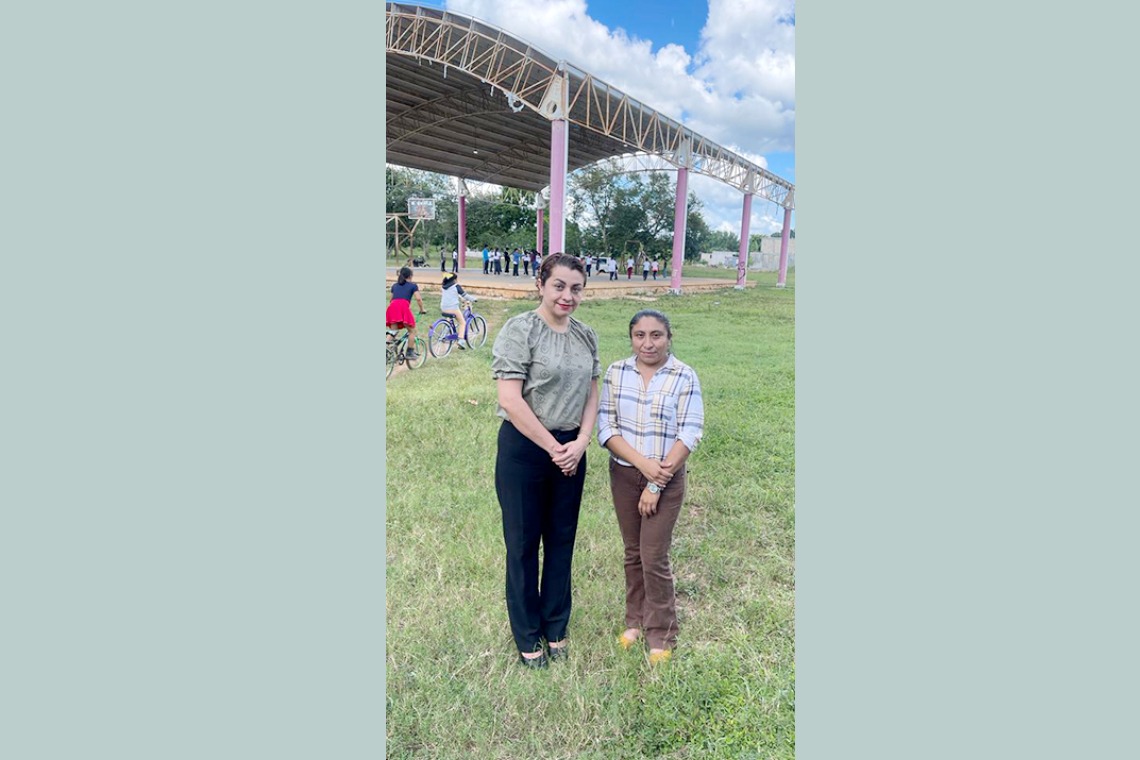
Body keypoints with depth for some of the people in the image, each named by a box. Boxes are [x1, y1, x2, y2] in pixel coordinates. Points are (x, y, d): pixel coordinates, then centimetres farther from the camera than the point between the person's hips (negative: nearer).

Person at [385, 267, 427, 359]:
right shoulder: (413, 285, 17)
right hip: (403, 307, -4)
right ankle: (410, 352, 4)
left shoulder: (394, 286, 29)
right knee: (412, 331, 9)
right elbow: (418, 298, 4)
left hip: (392, 307, 4)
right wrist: (422, 310, 16)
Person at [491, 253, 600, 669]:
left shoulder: (586, 336, 6)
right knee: (523, 543, 9)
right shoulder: (519, 331, -13)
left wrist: (580, 443, -6)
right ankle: (527, 636, 31)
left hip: (571, 451, 6)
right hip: (524, 450, -5)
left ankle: (555, 628, 37)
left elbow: (591, 395, 9)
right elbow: (510, 401, -19)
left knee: (561, 540, 16)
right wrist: (553, 448, -14)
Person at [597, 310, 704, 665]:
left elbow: (689, 435, -13)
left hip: (667, 479, -3)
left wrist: (656, 484, -15)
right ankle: (635, 620, 36)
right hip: (624, 474, 3)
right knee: (633, 553, 15)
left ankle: (661, 635, 23)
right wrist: (642, 463, -18)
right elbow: (606, 426, -5)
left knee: (654, 557, 2)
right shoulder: (616, 372, -3)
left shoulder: (684, 377, -11)